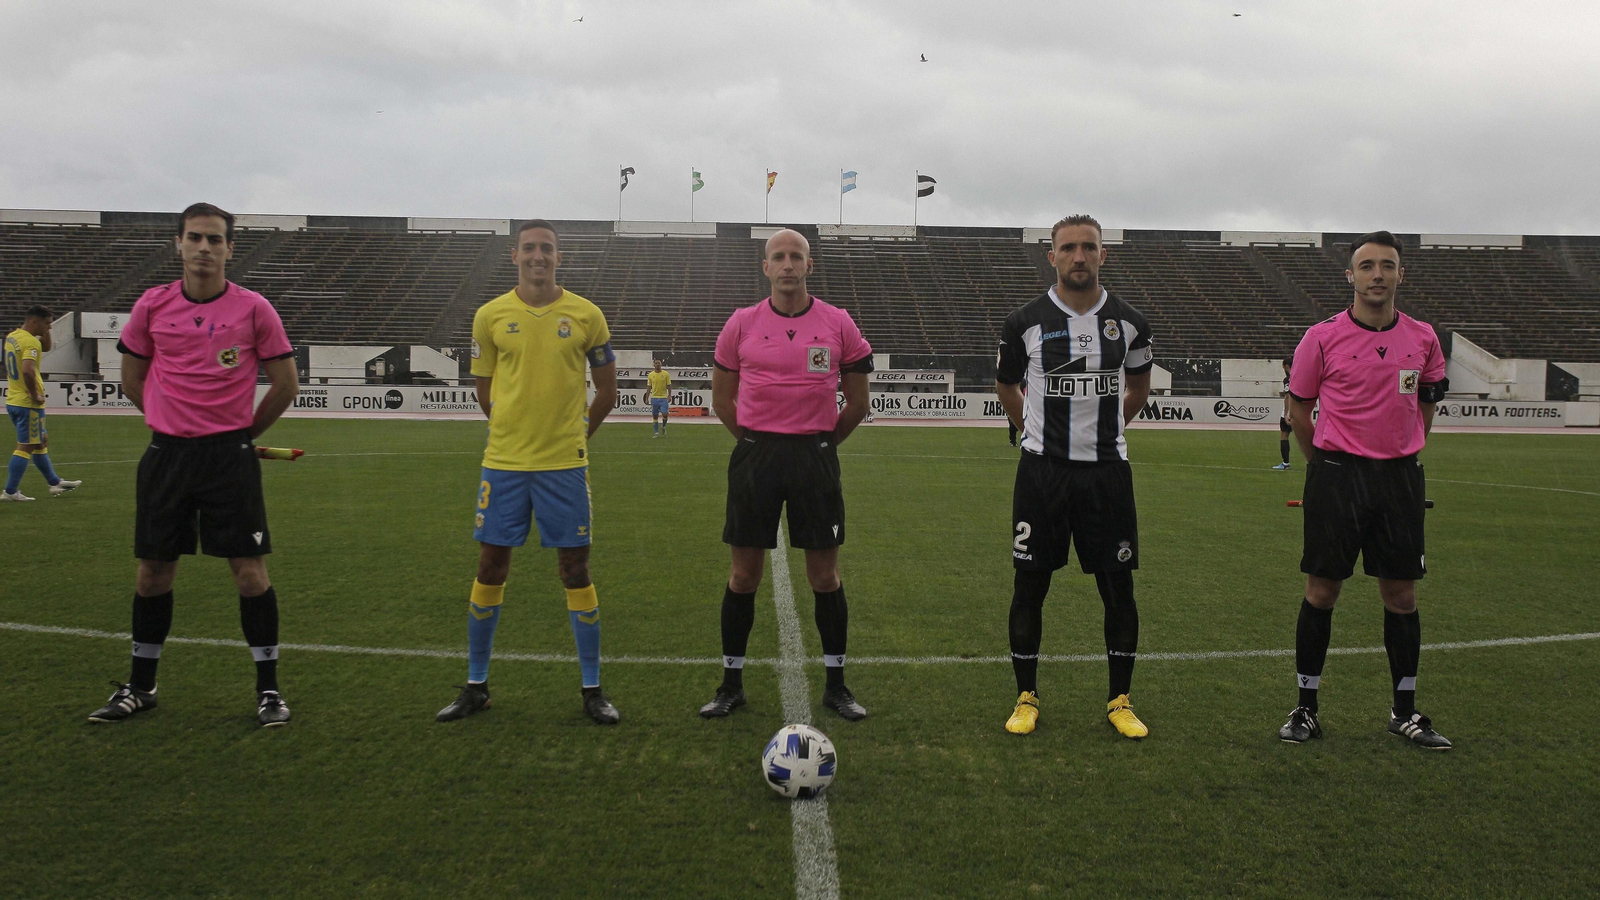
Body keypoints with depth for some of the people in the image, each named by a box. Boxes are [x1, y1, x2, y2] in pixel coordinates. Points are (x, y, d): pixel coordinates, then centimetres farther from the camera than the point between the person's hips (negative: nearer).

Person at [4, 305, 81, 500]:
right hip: (28, 403, -10)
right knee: (26, 447, -3)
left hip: (13, 400, 10)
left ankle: (55, 483, 29)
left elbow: (46, 346, 26)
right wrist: (35, 395, -21)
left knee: (40, 441, 19)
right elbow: (28, 371, -33)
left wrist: (45, 331, 10)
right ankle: (10, 492, -1)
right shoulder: (30, 342, -19)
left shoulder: (12, 336, 11)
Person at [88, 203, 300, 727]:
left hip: (231, 456, -2)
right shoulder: (152, 306, 3)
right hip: (166, 454, 3)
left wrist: (243, 432, 8)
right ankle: (140, 688, 25)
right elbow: (132, 378, 15)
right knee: (153, 571, 9)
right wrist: (173, 423, 12)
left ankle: (268, 689, 9)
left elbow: (286, 383, 3)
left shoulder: (254, 309, -4)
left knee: (250, 571, -3)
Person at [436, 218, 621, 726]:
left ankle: (592, 689, 13)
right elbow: (485, 389, 12)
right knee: (490, 566, 6)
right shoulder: (490, 316, 2)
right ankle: (475, 686, 21)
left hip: (565, 464, -1)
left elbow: (607, 390, 9)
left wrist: (575, 435, 10)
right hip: (504, 461, 1)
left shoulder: (586, 316, -1)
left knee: (575, 569, 1)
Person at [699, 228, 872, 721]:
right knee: (743, 574, 5)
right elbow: (721, 397, 12)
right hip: (755, 454, 0)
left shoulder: (838, 324, 2)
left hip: (816, 455, 0)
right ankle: (731, 684, 18)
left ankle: (835, 684, 18)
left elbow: (857, 402, 10)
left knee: (825, 574, 4)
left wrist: (821, 442, 8)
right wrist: (756, 440, 9)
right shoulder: (742, 323, 3)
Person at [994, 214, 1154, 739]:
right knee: (1029, 587, 3)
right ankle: (1026, 698, 19)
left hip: (1107, 471, 1)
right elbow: (1006, 385, 15)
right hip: (1042, 471, -1)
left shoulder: (1128, 324, 3)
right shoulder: (1025, 322, -2)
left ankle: (1120, 701, 20)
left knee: (1119, 589, 4)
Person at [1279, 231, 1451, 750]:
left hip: (1400, 477, 3)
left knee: (1401, 594, 6)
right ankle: (1306, 709, 12)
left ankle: (1405, 712, 20)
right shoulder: (1322, 337, -4)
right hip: (1336, 474, -3)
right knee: (1322, 590, 1)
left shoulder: (1423, 339, 5)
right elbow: (1298, 405, 6)